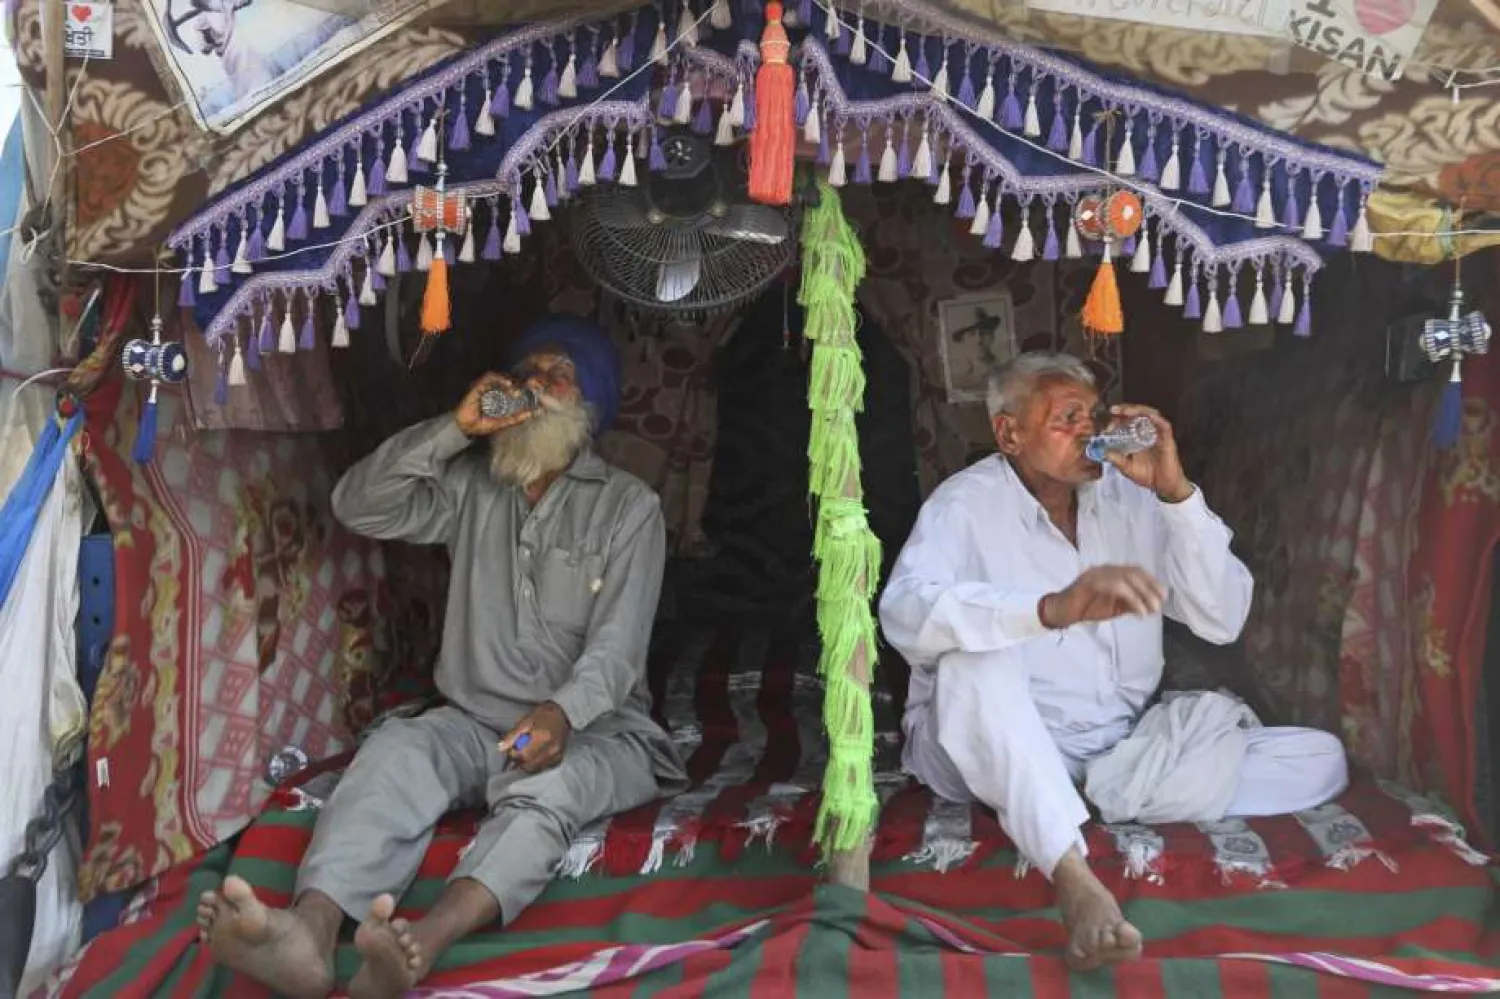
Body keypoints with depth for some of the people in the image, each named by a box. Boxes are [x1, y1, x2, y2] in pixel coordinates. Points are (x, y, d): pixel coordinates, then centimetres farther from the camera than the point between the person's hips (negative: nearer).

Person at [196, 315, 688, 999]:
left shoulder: (629, 506, 1)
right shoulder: (472, 484, 12)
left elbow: (617, 645, -10)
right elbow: (357, 506, -1)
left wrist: (563, 712, -32)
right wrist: (457, 428, -9)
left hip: (592, 727, -3)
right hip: (475, 721, 3)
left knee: (544, 790, -36)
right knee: (395, 751, -29)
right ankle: (310, 931, -54)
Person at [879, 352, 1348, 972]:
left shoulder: (1133, 497, 4)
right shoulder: (968, 503, -9)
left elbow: (1223, 622, -4)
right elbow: (906, 613, -30)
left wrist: (1175, 491, -14)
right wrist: (1054, 608, -45)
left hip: (1122, 752, 5)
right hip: (991, 751, -4)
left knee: (1319, 759, -7)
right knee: (975, 654, -36)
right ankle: (1074, 876, -43)